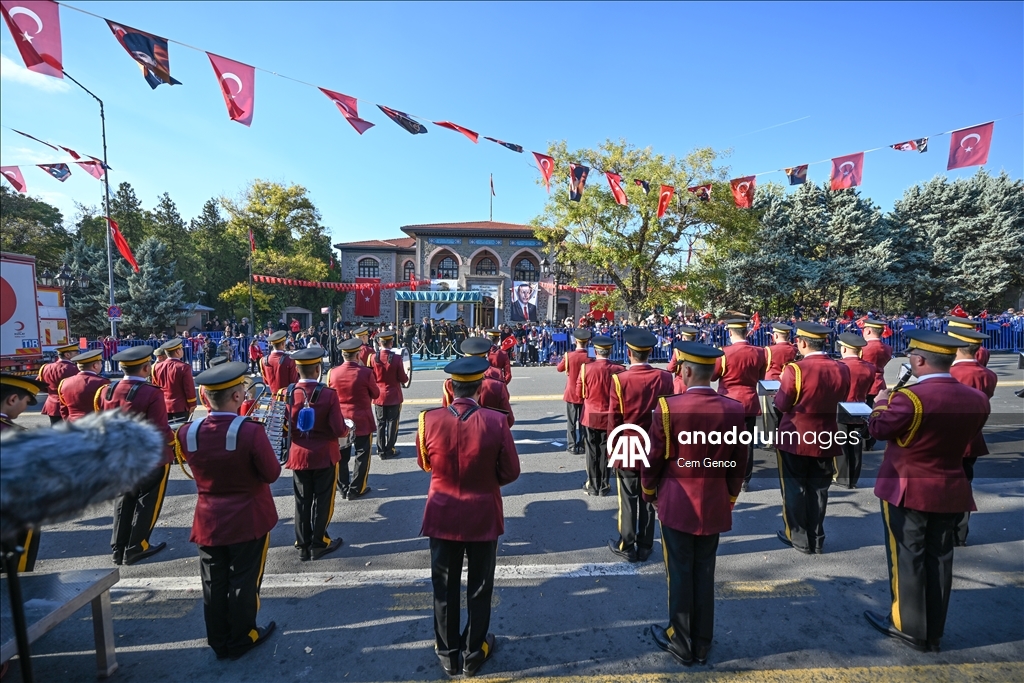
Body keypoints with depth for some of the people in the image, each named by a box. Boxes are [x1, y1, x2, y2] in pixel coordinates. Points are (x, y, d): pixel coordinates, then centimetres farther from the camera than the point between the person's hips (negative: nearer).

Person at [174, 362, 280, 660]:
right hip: (249, 520, -4)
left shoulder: (187, 432, -11)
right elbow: (272, 474, -17)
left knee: (214, 584, 20)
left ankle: (219, 642, 36)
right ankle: (240, 640, 31)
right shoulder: (251, 431, -27)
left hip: (208, 520, 4)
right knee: (244, 582, 14)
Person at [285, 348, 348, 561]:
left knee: (302, 501, 16)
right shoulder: (328, 394, -19)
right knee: (322, 500, 12)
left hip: (298, 456, 4)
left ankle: (303, 546, 27)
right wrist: (347, 430, 3)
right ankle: (319, 543, 23)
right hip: (325, 455, -4)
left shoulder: (287, 394, -8)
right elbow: (339, 430, -19)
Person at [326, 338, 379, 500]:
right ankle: (355, 489, 15)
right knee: (362, 455, 10)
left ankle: (343, 488, 25)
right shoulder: (365, 372, -17)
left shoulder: (332, 373, -6)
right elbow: (376, 394, -3)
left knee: (341, 457, 16)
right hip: (362, 421, -4)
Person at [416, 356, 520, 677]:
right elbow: (510, 472, -10)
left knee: (445, 587, 21)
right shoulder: (496, 421, -22)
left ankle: (447, 653, 39)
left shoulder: (429, 420, -17)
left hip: (443, 515, 2)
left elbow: (424, 464, 1)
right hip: (483, 516, -1)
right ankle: (474, 653, 38)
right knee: (479, 588, 20)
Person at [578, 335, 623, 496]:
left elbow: (580, 393, -2)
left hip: (590, 416, 0)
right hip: (609, 417, 1)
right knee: (605, 451, 12)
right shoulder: (618, 369, -11)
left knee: (592, 452, 11)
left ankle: (593, 486, 21)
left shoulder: (586, 367, -12)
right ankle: (604, 486, 21)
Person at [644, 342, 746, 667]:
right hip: (715, 506, 4)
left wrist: (649, 491, 8)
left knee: (680, 573, 12)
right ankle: (702, 644, 34)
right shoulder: (735, 410, -7)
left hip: (676, 505, -3)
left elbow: (654, 458, -10)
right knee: (704, 571, 18)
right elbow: (738, 465, 2)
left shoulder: (668, 407, -19)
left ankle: (681, 643, 29)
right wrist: (729, 499, 17)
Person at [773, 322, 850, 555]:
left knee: (794, 489, 10)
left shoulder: (795, 369, -20)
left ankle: (799, 538, 21)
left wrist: (783, 383, 3)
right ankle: (816, 540, 26)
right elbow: (840, 400, 11)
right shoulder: (842, 370, -4)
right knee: (818, 489, 15)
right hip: (825, 438, 5)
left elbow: (781, 405, -12)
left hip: (794, 438, -5)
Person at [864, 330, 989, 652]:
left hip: (907, 489, -6)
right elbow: (965, 438, 12)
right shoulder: (977, 399, -2)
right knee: (939, 557, 14)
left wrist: (881, 403, 7)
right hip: (951, 491, 6)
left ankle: (910, 627, 20)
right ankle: (934, 632, 27)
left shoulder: (909, 398, -24)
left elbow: (878, 429, -11)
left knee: (907, 557, 8)